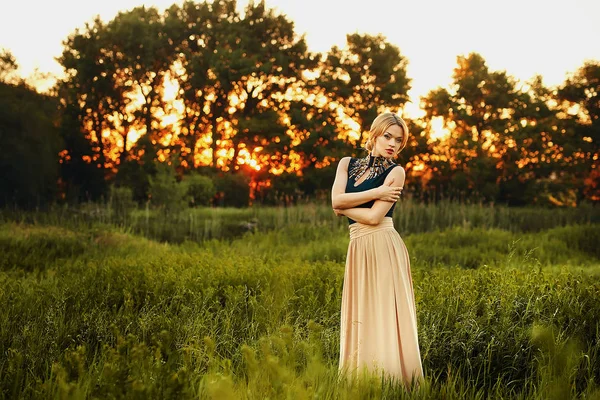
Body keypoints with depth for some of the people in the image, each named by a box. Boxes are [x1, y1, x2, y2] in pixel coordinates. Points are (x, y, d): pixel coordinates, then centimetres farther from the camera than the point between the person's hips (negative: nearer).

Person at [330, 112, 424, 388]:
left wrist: (344, 206, 1)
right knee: (360, 319, 7)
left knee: (384, 318, -5)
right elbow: (336, 200, -4)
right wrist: (376, 192, -8)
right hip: (358, 250, 5)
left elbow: (374, 216, -12)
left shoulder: (395, 172, -1)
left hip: (384, 248, -5)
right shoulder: (347, 164, 13)